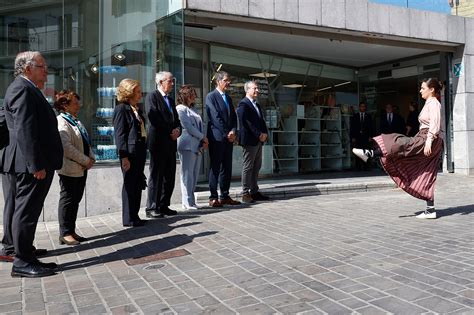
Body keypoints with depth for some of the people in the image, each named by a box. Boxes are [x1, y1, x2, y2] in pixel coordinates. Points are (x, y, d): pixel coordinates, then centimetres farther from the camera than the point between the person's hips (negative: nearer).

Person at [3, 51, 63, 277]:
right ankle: (22, 262, 6)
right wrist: (36, 165, -23)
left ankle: (27, 257, 23)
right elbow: (25, 130, -21)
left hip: (38, 164, 10)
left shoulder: (28, 90, 20)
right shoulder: (22, 89, -12)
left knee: (29, 212, 14)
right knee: (26, 212, -3)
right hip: (32, 165, -10)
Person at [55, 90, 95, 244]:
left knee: (75, 200, 13)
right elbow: (66, 146, -22)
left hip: (81, 168, 9)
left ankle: (71, 231, 22)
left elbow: (85, 142, 19)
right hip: (70, 169, -9)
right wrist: (85, 161, -18)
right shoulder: (61, 122, -12)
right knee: (67, 200, -1)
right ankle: (65, 233, 8)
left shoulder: (76, 121, 17)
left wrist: (91, 158, 2)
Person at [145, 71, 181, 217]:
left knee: (169, 177, 8)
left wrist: (178, 130, -2)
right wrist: (170, 131, -12)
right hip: (158, 143, -8)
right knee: (156, 176, -2)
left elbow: (176, 119, 19)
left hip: (171, 143, 8)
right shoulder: (152, 97, -4)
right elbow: (154, 118, -15)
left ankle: (164, 206, 17)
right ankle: (152, 208, 5)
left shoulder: (170, 100, 21)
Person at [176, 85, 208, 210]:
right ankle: (187, 203, -3)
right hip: (188, 145, -8)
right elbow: (188, 126, -10)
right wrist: (203, 137, -7)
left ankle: (191, 201, 12)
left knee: (195, 174, 7)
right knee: (187, 174, -6)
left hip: (197, 146, 8)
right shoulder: (180, 109, -2)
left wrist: (203, 140, 3)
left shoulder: (192, 110, 24)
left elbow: (199, 126, 20)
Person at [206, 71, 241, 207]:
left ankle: (225, 196, 15)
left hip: (228, 138, 7)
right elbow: (215, 118, -13)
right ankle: (213, 198, 2)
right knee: (215, 168, -3)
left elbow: (233, 117, 15)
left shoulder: (228, 98, 19)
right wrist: (226, 133, -13)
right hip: (217, 138, -7)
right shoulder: (211, 96, -4)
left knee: (227, 168, 8)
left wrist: (233, 131, -3)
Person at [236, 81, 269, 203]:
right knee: (248, 167, -5)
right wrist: (259, 135, -17)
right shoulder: (243, 104, -8)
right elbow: (246, 123, -17)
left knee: (256, 167, 10)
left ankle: (254, 192, 16)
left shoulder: (257, 105, 20)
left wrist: (264, 133, 2)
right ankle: (245, 194, 1)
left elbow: (262, 121, 20)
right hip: (249, 140, -9)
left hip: (258, 141, 9)